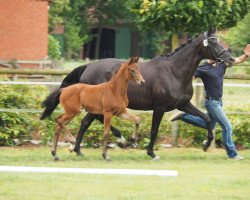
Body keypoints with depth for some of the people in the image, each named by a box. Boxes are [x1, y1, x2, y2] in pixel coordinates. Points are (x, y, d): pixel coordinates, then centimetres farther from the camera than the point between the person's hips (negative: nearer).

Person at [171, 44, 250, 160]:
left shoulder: (222, 64, 2)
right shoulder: (203, 69, -15)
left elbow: (238, 60, 3)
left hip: (218, 101, 8)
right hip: (211, 102, -8)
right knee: (227, 127, -8)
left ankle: (184, 116, 31)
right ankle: (232, 154, 1)